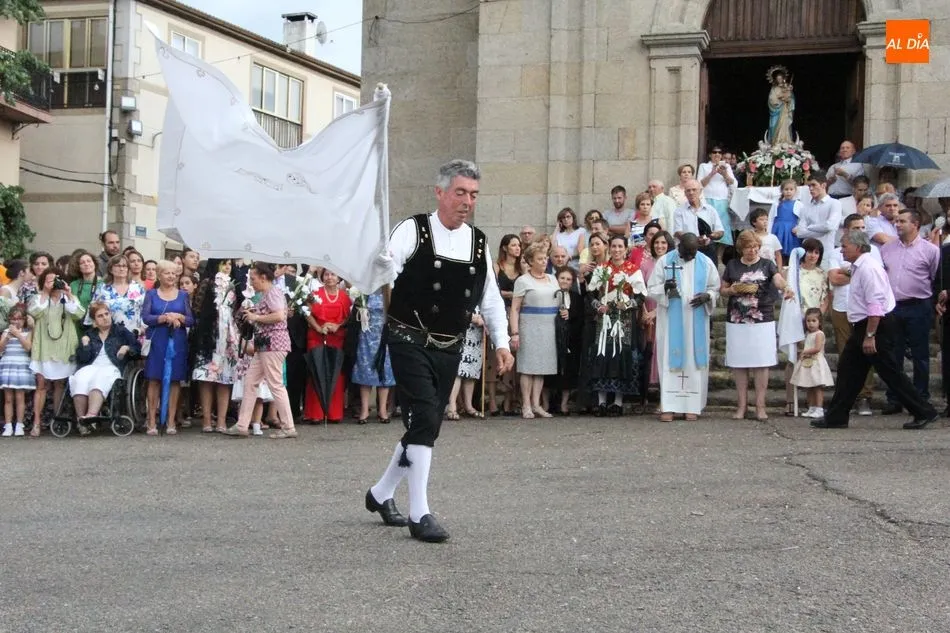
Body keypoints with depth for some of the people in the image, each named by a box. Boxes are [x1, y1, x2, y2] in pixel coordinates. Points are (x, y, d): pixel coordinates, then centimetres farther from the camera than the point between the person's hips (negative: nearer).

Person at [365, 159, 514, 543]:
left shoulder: (478, 243, 7)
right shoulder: (412, 231, -9)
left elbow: (490, 298, 13)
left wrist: (502, 343, 7)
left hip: (450, 350, 6)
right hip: (411, 343, -6)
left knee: (426, 426, 13)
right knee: (424, 421, -15)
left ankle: (382, 493, 33)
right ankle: (419, 514, -7)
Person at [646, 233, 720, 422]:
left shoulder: (706, 263, 4)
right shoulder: (664, 261, 0)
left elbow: (715, 289, 10)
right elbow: (652, 290, 0)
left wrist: (706, 296, -13)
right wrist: (664, 288, -22)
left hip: (696, 322, 1)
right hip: (671, 321, -1)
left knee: (694, 361, 2)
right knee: (670, 361, -4)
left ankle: (692, 406, 6)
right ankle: (668, 407, -4)